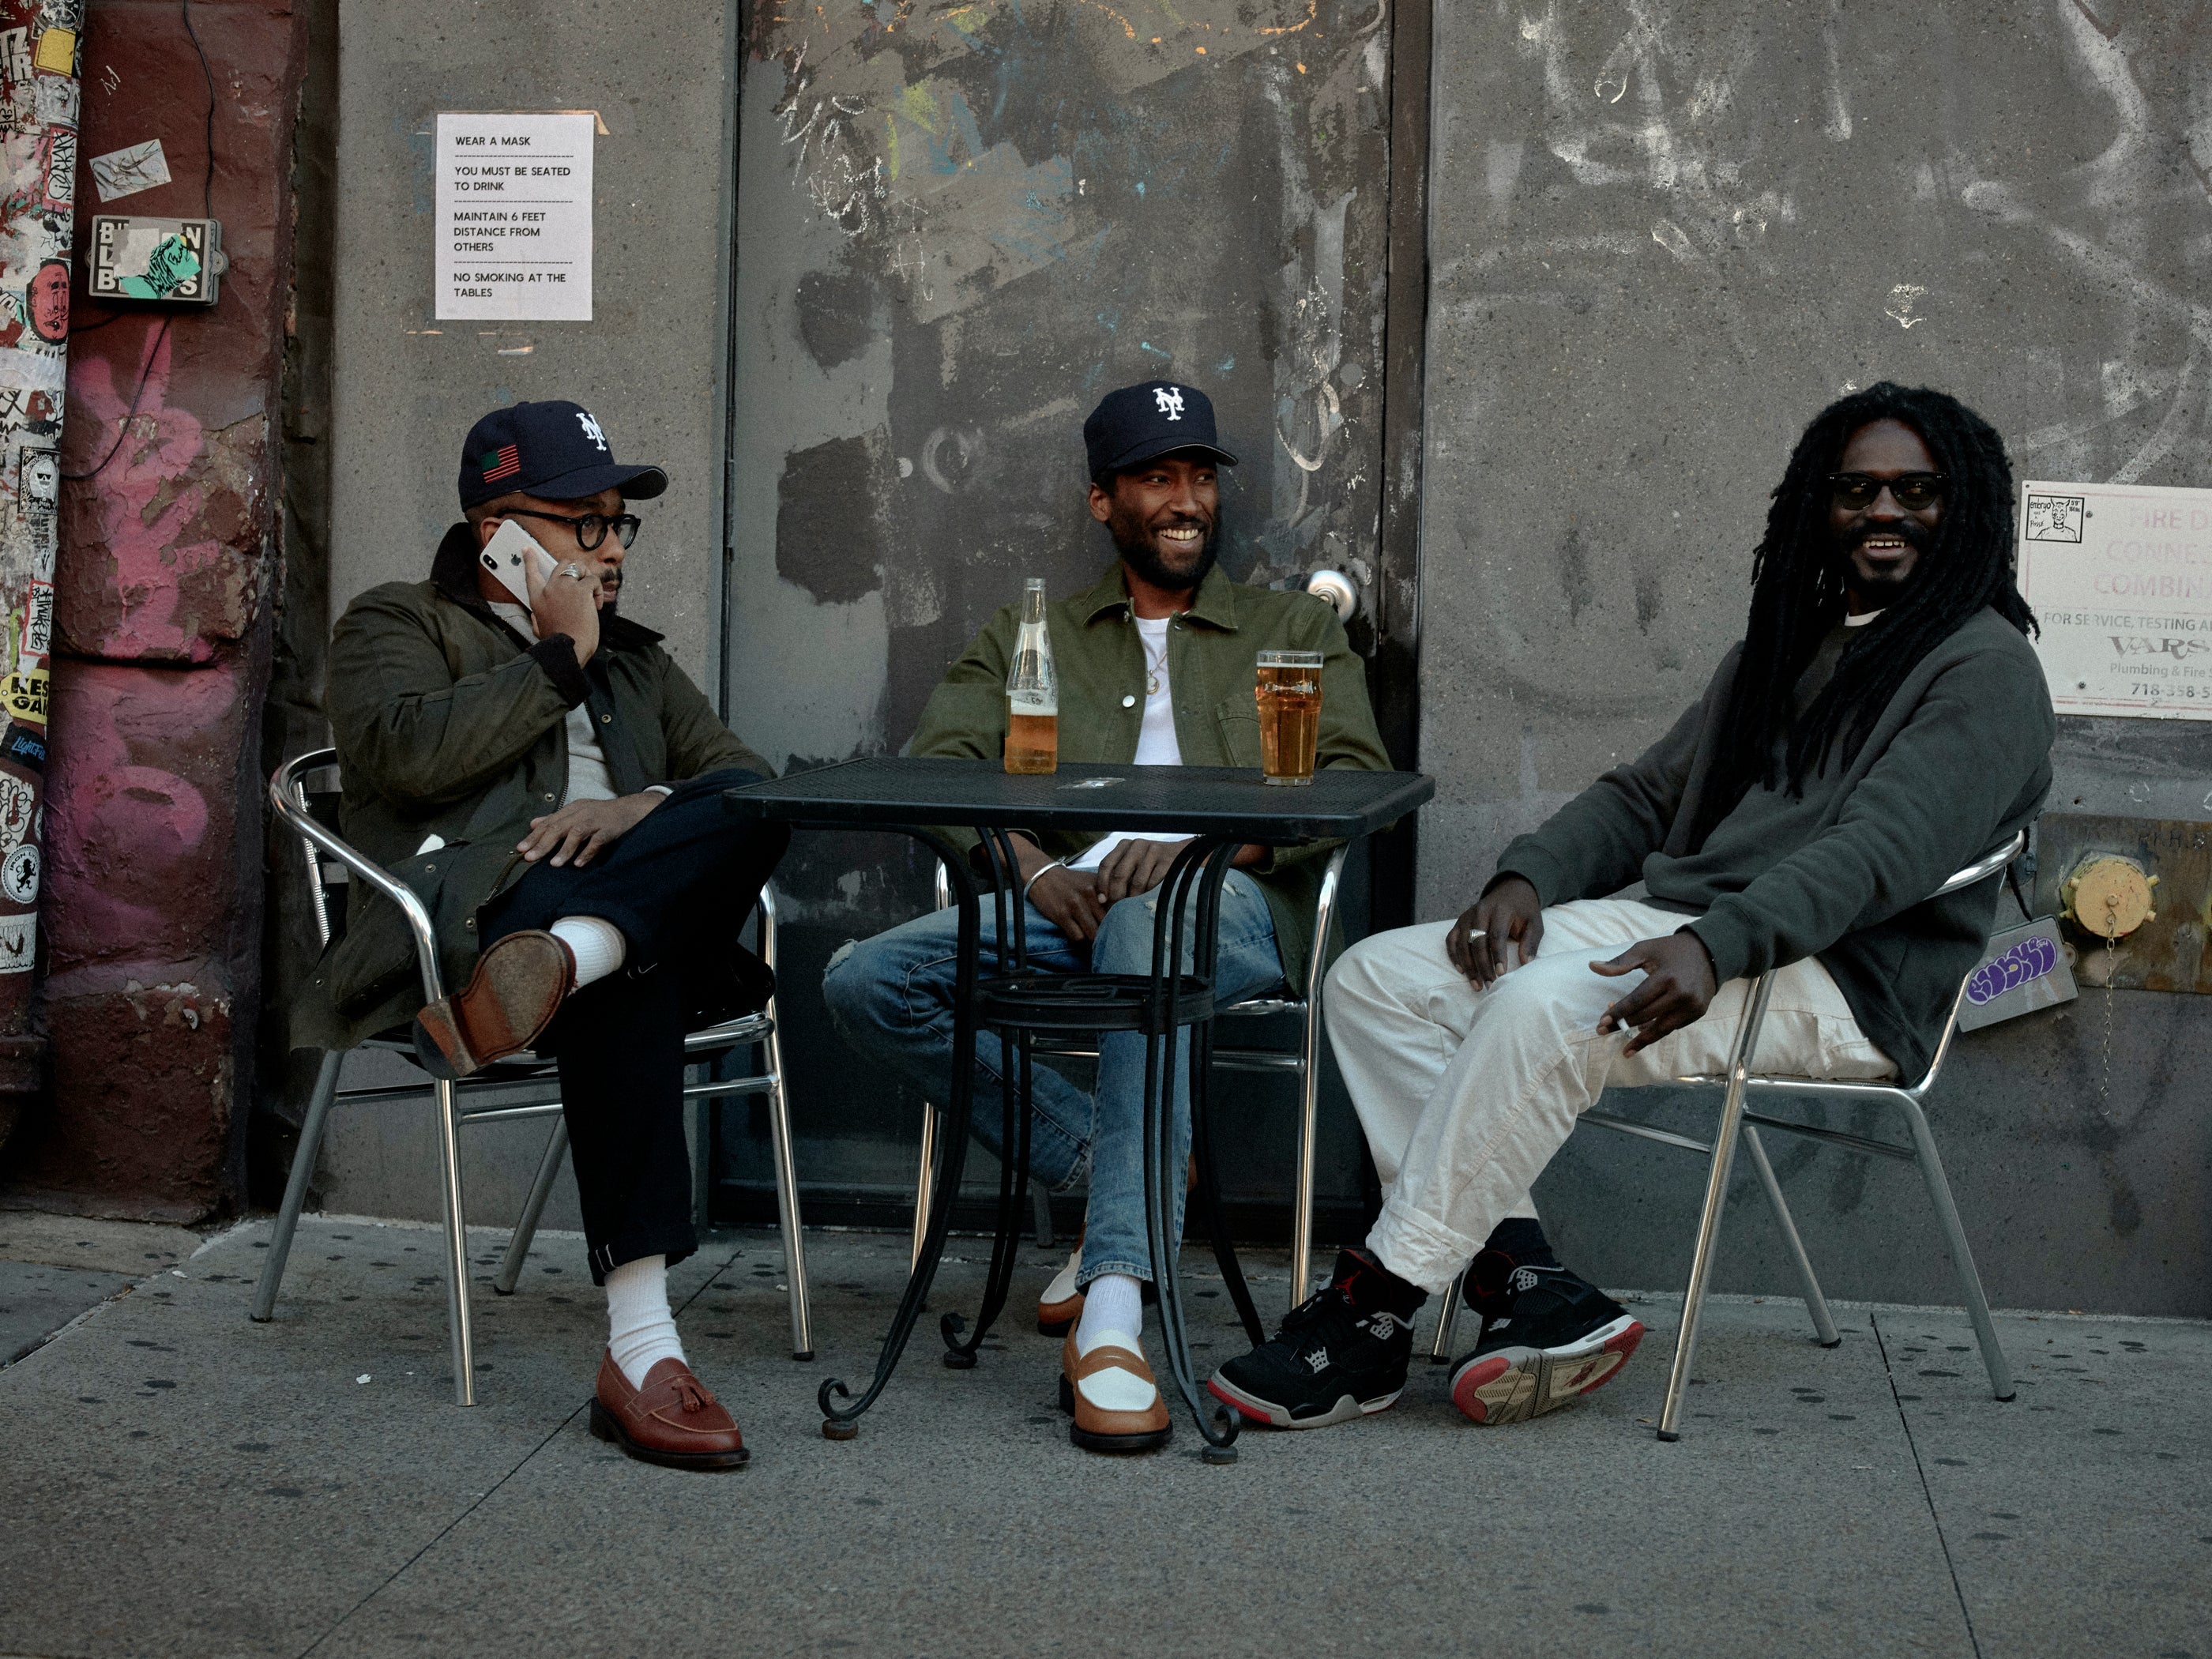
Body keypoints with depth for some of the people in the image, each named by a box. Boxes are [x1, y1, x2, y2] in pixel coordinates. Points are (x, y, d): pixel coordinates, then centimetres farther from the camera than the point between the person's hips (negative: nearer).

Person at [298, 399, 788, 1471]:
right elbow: (409, 751, -7)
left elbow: (746, 774, 18)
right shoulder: (397, 625, 18)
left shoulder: (633, 661, 34)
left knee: (749, 812, -27)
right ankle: (639, 1350, -47)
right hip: (464, 917, -5)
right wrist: (558, 661, 3)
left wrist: (647, 809, -5)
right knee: (625, 981, -40)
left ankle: (555, 963, -49)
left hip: (645, 901, 5)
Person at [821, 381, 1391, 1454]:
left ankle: (1113, 1308, -48)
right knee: (866, 984, -22)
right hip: (1063, 905, 3)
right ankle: (1109, 1170, -13)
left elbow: (1355, 782, 5)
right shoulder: (1025, 639, 26)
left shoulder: (1293, 632, 23)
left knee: (1149, 919, -41)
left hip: (1232, 906, -3)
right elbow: (939, 765, 10)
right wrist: (1031, 866, -12)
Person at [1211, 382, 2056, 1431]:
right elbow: (1644, 793, 22)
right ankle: (1523, 1278, -19)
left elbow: (1883, 850, -18)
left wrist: (1715, 945, -34)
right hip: (1679, 934, 9)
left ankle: (1374, 1315, -25)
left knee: (1544, 1008, -35)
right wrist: (1527, 877, 1)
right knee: (1374, 977, -8)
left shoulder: (1984, 670, -2)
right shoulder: (1785, 646, 25)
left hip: (1835, 981, -8)